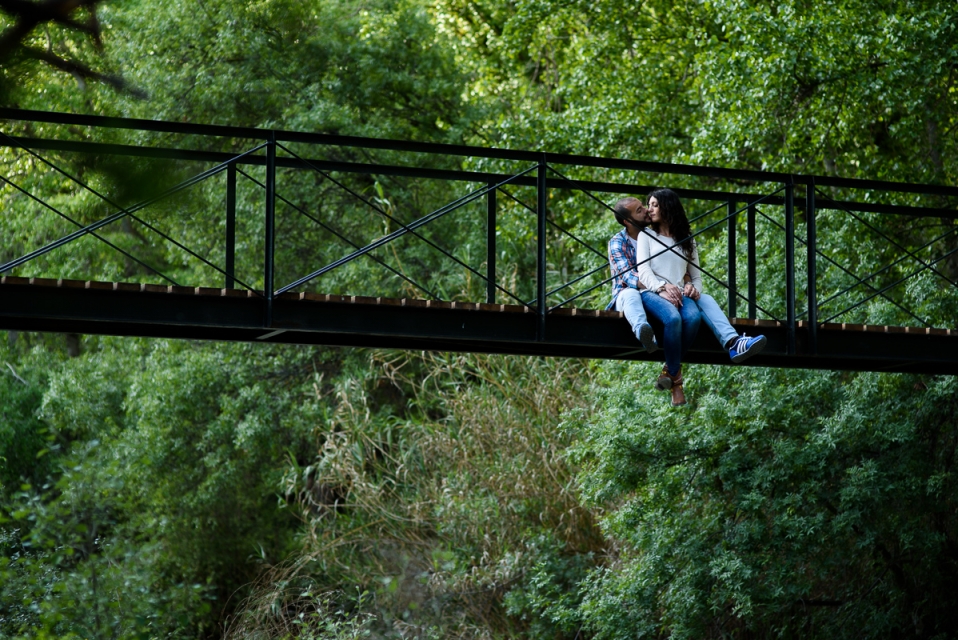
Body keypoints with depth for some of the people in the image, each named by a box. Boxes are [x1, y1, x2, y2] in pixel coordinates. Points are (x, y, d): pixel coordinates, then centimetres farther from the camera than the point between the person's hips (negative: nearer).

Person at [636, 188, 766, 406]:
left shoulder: (686, 241, 24)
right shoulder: (646, 235, 17)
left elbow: (696, 275, 19)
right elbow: (643, 269, 1)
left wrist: (693, 288, -6)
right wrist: (662, 287, -18)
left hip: (680, 295, 4)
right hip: (652, 294, -3)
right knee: (673, 317, -36)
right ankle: (675, 376, -29)